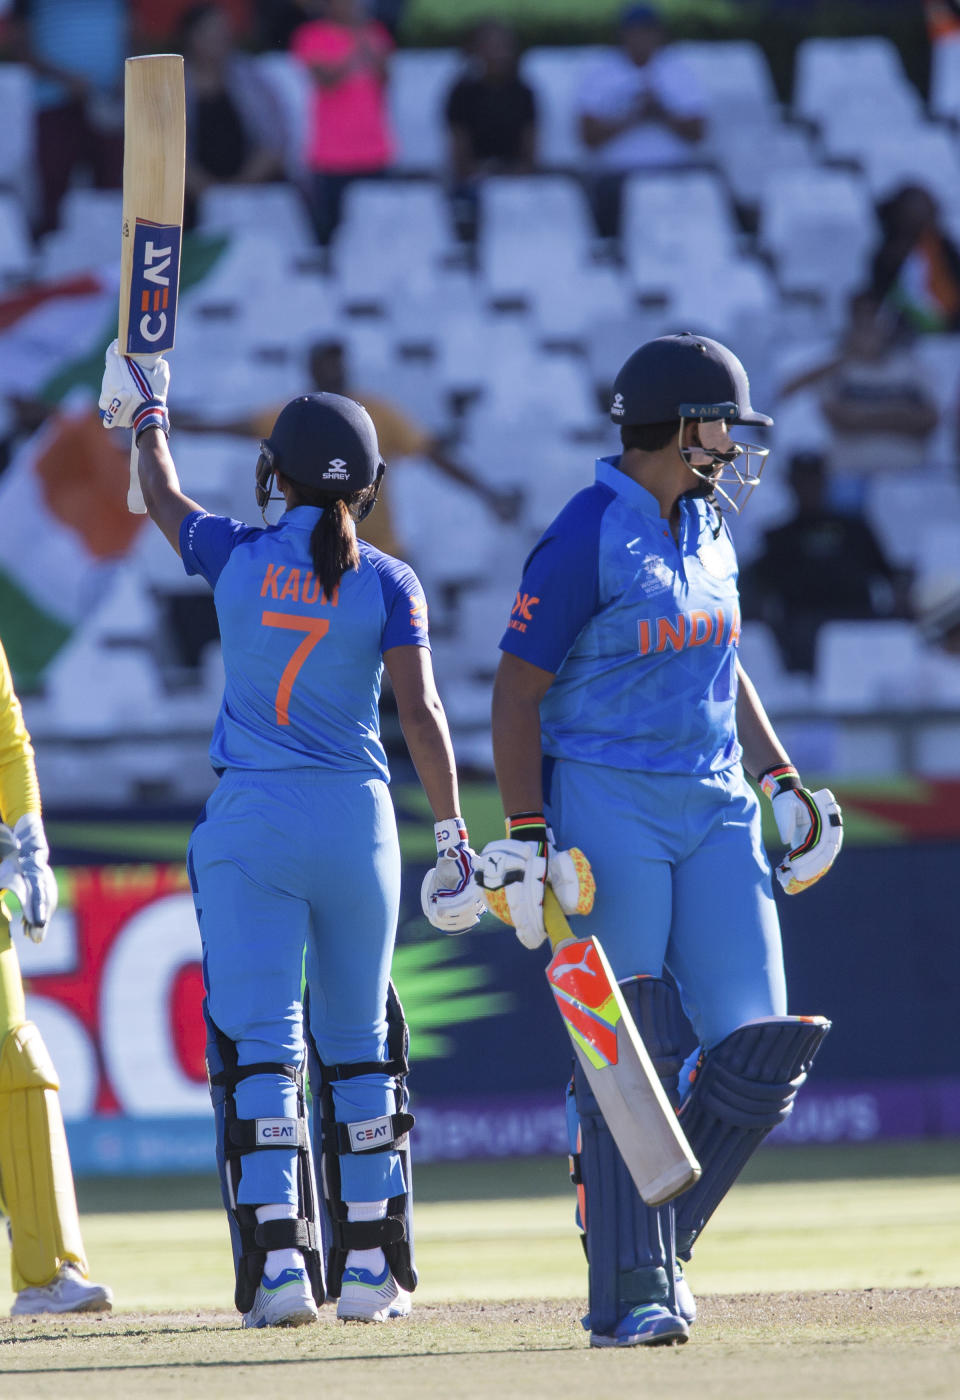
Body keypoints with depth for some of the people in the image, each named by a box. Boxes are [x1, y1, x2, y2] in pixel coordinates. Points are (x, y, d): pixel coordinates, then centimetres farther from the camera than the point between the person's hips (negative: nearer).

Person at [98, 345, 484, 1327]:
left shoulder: (235, 558, -2)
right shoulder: (386, 583, -4)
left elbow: (162, 498, 19)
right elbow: (420, 713, -10)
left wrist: (145, 417, 38)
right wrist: (452, 837, -7)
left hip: (248, 820, -1)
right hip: (356, 817, 1)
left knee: (257, 1041, -2)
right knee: (358, 1045, 12)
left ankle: (278, 1258, -15)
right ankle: (369, 1264, 13)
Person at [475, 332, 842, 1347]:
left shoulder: (707, 526, 13)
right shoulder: (587, 540, -11)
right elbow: (517, 692, -11)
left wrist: (780, 781, 15)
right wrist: (526, 837, -17)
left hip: (715, 807, 7)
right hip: (608, 807, -7)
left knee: (760, 1044, -3)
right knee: (626, 1055, -8)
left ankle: (653, 1234, 13)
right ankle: (631, 1292, -4)